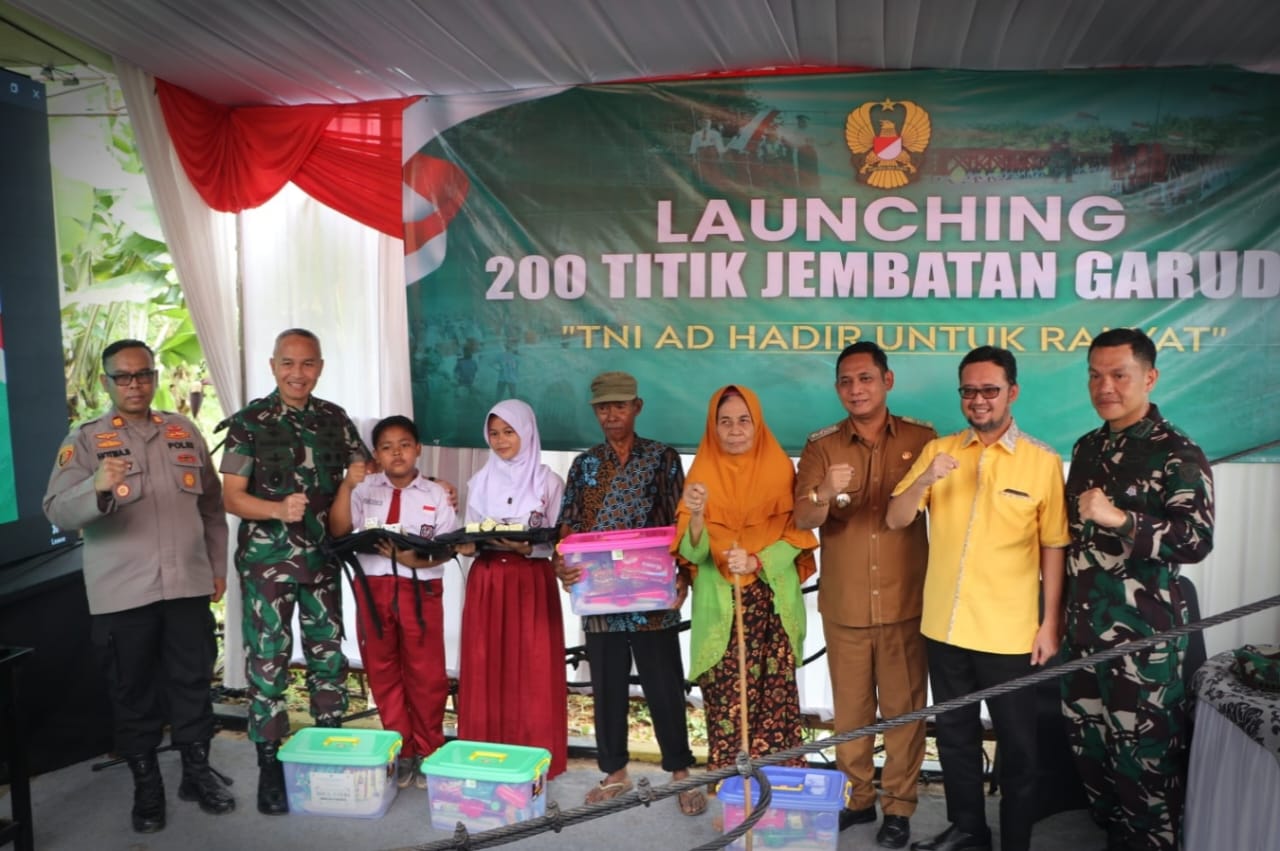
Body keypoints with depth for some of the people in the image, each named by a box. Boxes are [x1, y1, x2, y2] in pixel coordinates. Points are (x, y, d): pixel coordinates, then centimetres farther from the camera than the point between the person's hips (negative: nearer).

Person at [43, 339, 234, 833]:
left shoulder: (185, 432, 8)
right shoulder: (84, 440, -3)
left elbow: (212, 506, 14)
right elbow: (58, 512, -16)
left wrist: (218, 566, 13)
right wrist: (98, 488, -36)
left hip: (188, 585, 3)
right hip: (122, 593, -2)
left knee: (193, 681, 10)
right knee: (133, 691, 9)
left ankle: (197, 772, 26)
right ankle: (146, 786, 25)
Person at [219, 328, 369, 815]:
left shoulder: (334, 418, 4)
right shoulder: (250, 422, -6)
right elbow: (231, 497, -8)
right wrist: (279, 510, -25)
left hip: (322, 558, 4)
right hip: (267, 560, -3)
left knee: (329, 655, 12)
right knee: (268, 660, 2)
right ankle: (270, 766, 14)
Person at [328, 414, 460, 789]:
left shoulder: (436, 494, 3)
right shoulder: (365, 489, 6)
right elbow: (338, 530, -6)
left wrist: (417, 559, -21)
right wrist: (346, 486, -16)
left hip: (420, 589, -2)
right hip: (373, 587, 2)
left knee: (426, 674, 3)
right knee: (382, 673, 10)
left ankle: (427, 752, 21)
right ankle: (401, 752, 25)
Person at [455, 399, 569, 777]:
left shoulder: (549, 482, 0)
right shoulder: (480, 482, 10)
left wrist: (527, 548, -20)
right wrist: (466, 545, -12)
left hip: (533, 582, -3)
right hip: (488, 581, 3)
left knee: (533, 672, -2)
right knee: (485, 670, 3)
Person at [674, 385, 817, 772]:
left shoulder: (779, 468, 1)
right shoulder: (702, 472, 0)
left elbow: (795, 536, -1)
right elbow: (692, 553, -6)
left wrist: (756, 561, -18)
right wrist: (696, 515, -27)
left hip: (773, 605, 0)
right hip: (720, 606, 0)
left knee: (776, 697, -1)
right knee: (725, 700, -2)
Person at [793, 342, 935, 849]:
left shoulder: (922, 439, -2)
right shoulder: (821, 446, -1)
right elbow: (803, 519, -11)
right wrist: (824, 494, -30)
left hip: (906, 602, -1)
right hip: (844, 604, 1)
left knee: (903, 707, 8)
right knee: (850, 707, 12)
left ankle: (899, 806, 24)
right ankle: (857, 798, 30)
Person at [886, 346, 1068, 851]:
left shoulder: (1043, 462, -6)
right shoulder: (938, 450, 2)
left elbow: (1053, 548, -2)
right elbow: (895, 520, -2)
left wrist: (1051, 622, -3)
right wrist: (925, 479, -20)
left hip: (1009, 631, -3)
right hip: (944, 625, 3)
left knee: (1015, 743, 12)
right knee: (954, 734, 18)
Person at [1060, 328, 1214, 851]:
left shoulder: (1177, 454, -10)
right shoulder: (1089, 447, 11)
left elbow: (1197, 540, -21)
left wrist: (1120, 519, -34)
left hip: (1143, 634, -7)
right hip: (1084, 628, 7)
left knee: (1144, 759, 2)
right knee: (1088, 749, 16)